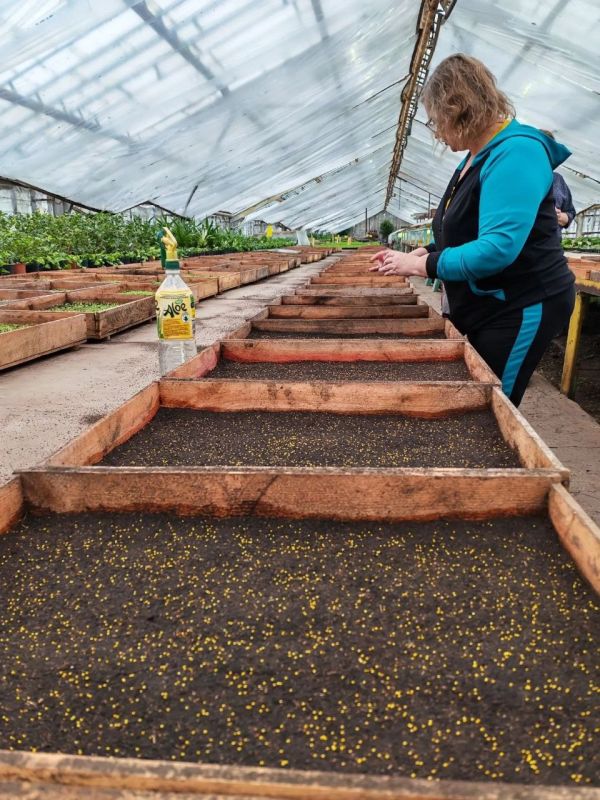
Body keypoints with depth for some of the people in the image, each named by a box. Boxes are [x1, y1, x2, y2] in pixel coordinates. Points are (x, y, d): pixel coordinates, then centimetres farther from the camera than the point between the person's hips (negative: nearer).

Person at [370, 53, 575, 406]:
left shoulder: (516, 152, -21)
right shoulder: (479, 156, 10)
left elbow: (497, 248, -31)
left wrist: (422, 265, -22)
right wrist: (419, 253, 2)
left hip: (522, 307, -10)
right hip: (488, 306, 10)